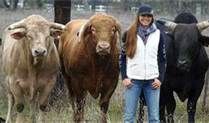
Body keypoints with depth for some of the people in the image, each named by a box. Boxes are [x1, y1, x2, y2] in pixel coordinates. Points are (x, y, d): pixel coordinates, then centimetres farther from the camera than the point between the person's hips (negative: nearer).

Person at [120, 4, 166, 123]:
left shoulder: (158, 34, 6)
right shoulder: (129, 34, 3)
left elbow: (163, 59, 9)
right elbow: (122, 57, 6)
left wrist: (160, 78, -1)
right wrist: (124, 77, -3)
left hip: (152, 81, 1)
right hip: (133, 80, -1)